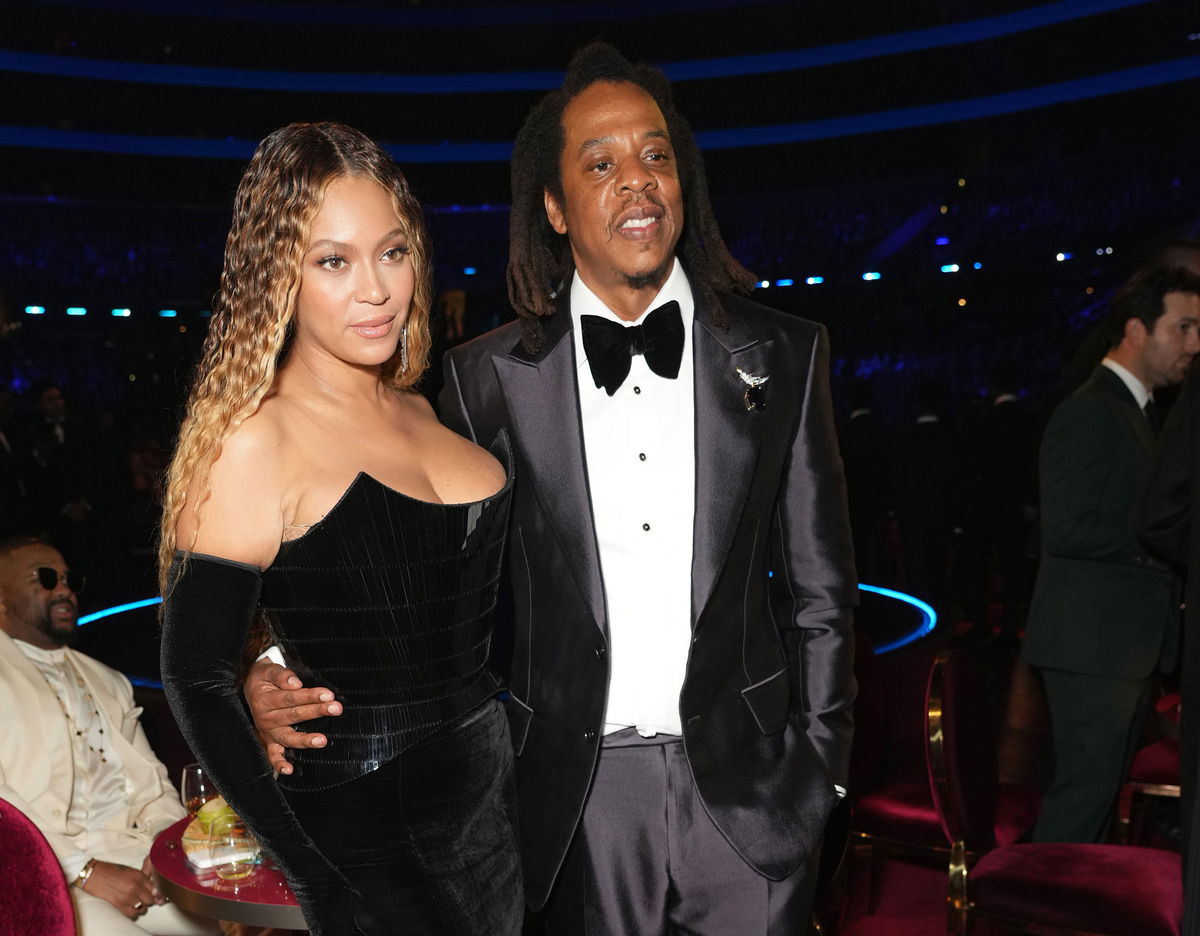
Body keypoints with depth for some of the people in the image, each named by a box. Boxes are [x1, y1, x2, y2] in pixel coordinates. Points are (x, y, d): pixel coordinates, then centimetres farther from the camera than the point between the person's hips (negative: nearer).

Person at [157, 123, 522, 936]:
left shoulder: (426, 407, 3)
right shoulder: (253, 440, -17)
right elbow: (197, 680, -16)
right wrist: (312, 868, -16)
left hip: (493, 798, 7)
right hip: (366, 832, -6)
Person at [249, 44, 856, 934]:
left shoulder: (783, 354, 0)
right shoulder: (490, 376, -3)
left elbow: (818, 590, 4)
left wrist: (819, 769, 3)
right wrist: (284, 673, -14)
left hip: (746, 792, 1)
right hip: (580, 795, 0)